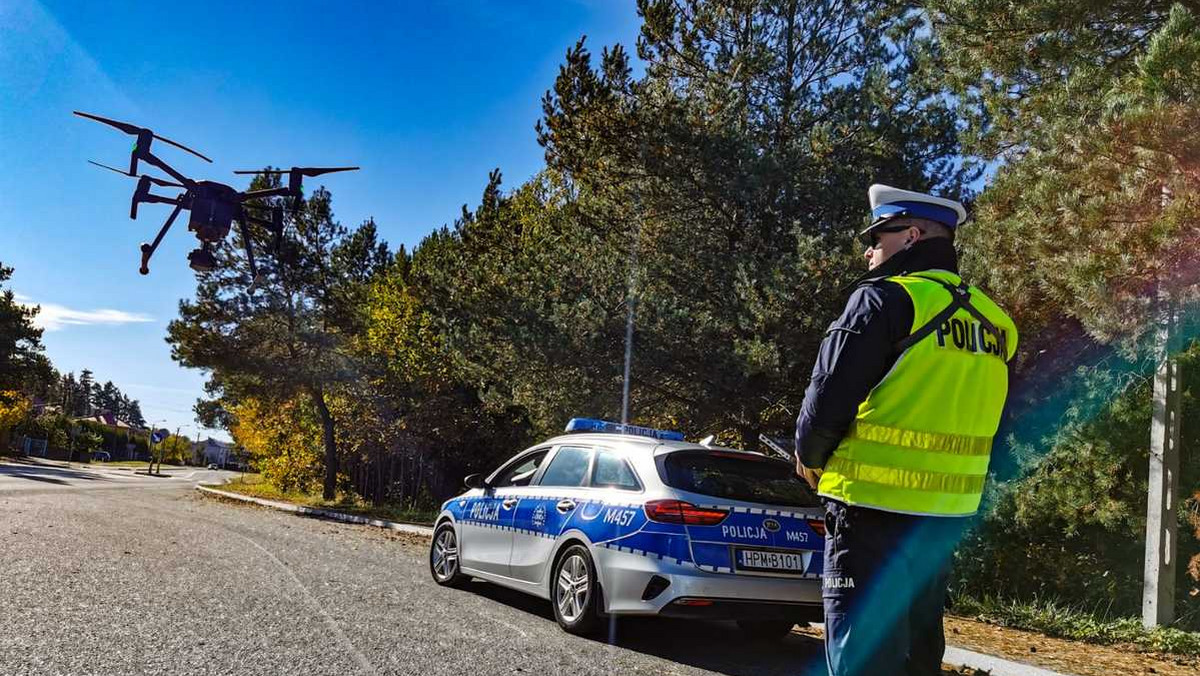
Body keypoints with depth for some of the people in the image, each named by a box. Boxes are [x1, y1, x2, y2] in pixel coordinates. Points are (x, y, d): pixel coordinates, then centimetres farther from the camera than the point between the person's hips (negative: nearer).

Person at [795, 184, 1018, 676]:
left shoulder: (887, 298, -12)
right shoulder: (993, 320, 10)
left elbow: (828, 397, -15)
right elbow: (991, 429, 17)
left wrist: (810, 457, 3)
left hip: (875, 509, -7)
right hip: (947, 513, 8)